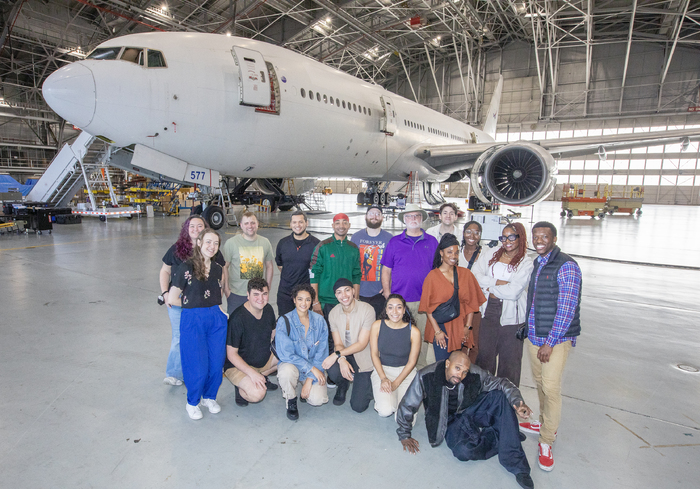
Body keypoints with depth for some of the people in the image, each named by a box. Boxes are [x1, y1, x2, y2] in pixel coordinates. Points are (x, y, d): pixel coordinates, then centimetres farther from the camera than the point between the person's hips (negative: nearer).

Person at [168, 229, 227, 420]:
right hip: (193, 320, -4)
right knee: (198, 366, 1)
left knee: (216, 363, 7)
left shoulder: (218, 269, 8)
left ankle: (210, 397, 32)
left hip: (217, 320, 5)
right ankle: (192, 402, 26)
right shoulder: (186, 268, -9)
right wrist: (192, 304, 2)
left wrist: (215, 307, 4)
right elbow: (172, 299, -7)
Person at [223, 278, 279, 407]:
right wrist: (251, 373, -30)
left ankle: (262, 377, 7)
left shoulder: (268, 310, -4)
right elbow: (231, 354, -21)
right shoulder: (237, 318, -26)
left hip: (265, 359, 8)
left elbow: (273, 336, 12)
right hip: (239, 365, -8)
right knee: (257, 394, -32)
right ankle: (241, 387, 2)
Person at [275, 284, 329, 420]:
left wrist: (310, 379, -13)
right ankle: (291, 401, -4)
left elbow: (322, 352, -4)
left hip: (314, 368, 2)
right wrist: (311, 368, -21)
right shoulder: (284, 321, -12)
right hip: (291, 364, -2)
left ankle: (309, 387, 16)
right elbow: (285, 353, -17)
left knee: (318, 399, -21)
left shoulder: (319, 321, -4)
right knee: (287, 371, -36)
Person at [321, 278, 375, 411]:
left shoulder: (367, 310, -19)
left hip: (364, 359, -3)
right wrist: (342, 359, -27)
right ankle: (342, 387, 7)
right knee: (333, 370, -32)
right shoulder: (333, 313, -4)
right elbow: (338, 343, -5)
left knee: (358, 406, -12)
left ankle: (365, 385, 24)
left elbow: (362, 344, -20)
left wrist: (336, 355, -27)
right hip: (344, 355, 4)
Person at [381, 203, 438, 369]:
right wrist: (388, 295, -2)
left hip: (424, 301, 1)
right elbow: (386, 270, 6)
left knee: (421, 337, 8)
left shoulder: (432, 242, 7)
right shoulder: (394, 242, 5)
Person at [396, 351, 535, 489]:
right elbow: (407, 406, -14)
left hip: (471, 412, 3)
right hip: (451, 423, -2)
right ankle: (500, 436, -4)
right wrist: (404, 436, -7)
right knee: (463, 450, -34)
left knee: (499, 396, -23)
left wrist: (517, 402, -30)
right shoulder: (426, 377, -25)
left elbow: (502, 383, -11)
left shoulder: (475, 375, -20)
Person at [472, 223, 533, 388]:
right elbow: (476, 275, -4)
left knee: (509, 358, 7)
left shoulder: (525, 262, -6)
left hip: (511, 315, -3)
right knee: (484, 353, 12)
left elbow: (513, 292, -16)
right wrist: (497, 282, -13)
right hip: (489, 311, 3)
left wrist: (489, 287, -6)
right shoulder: (490, 253, 5)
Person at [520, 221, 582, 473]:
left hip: (556, 339, -7)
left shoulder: (566, 266, -15)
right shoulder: (537, 264, 11)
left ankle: (546, 442, 7)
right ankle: (545, 423, 35)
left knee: (551, 387, -7)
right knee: (540, 383, 16)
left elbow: (566, 309, -18)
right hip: (533, 336, 7)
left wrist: (550, 342, -17)